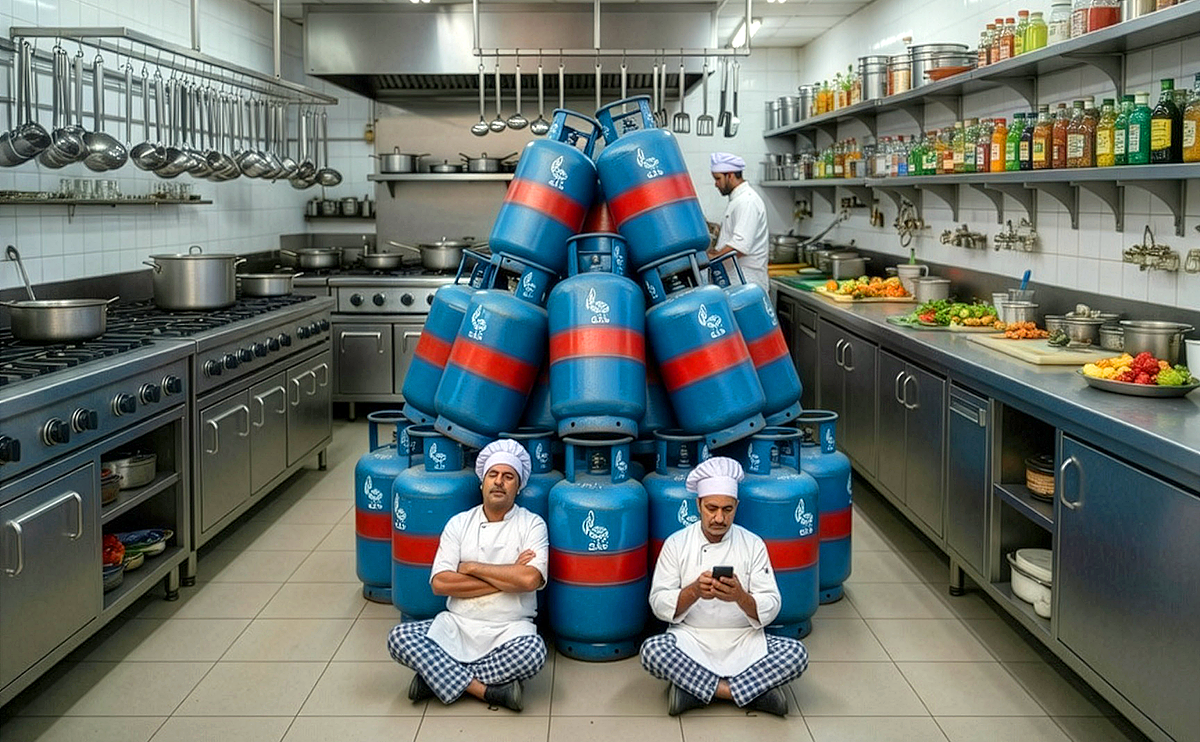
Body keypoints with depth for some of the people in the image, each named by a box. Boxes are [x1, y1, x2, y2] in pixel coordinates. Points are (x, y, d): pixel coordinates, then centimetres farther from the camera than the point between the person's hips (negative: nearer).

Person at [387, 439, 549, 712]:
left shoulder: (532, 525, 2)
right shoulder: (459, 523, 8)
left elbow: (530, 579, -16)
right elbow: (439, 583, -5)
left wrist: (473, 568, -8)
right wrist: (505, 580, -9)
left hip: (510, 628, -2)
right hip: (458, 625, 2)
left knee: (533, 651, -35)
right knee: (400, 637, -21)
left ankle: (438, 677, -19)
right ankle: (484, 690, -23)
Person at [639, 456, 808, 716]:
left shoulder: (753, 545, 3)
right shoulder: (676, 543, 2)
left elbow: (770, 610, -1)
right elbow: (659, 605, -3)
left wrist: (741, 596, -23)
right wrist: (693, 592, -22)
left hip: (743, 642, 1)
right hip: (690, 640, -1)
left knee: (796, 653, -24)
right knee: (652, 650, -32)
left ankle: (695, 690, -23)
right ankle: (754, 691, -23)